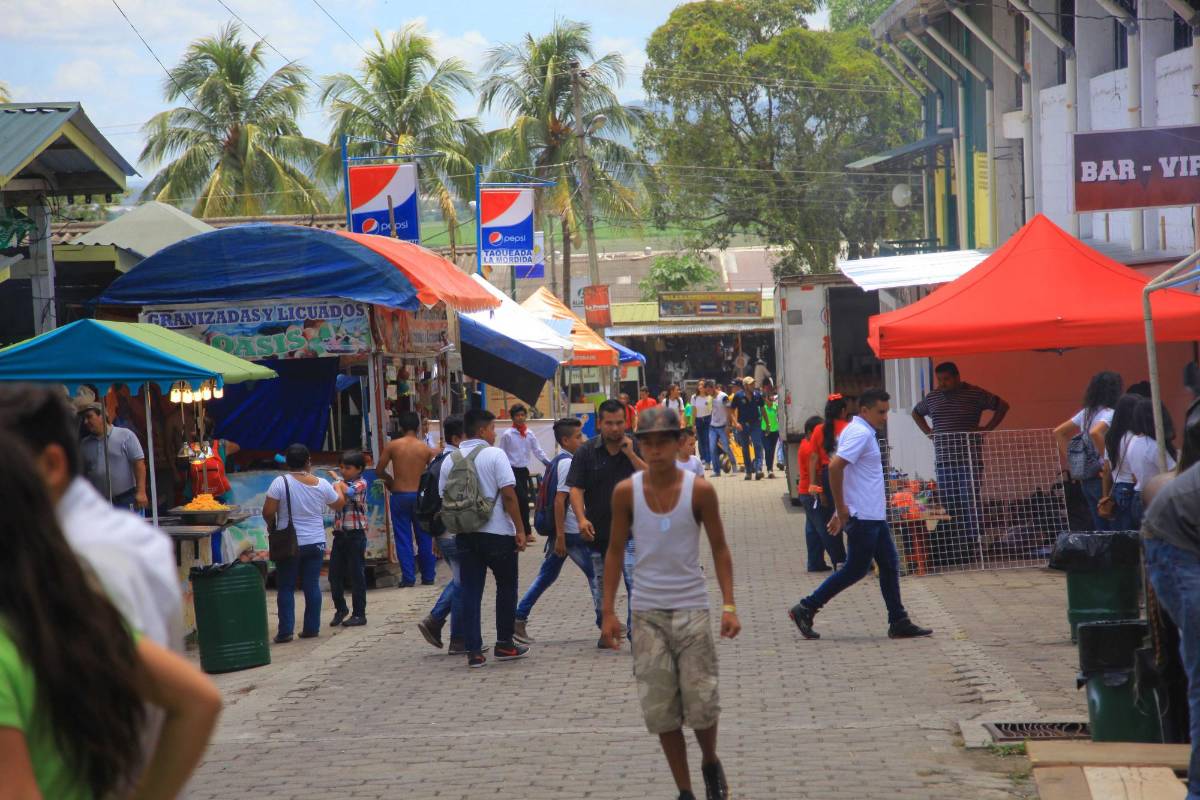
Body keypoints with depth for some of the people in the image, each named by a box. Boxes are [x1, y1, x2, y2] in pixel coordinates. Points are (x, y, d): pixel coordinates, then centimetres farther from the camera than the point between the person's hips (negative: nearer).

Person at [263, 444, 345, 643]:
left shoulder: (280, 483, -13)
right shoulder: (321, 484, -2)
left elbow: (267, 513, -14)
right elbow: (339, 504, 14)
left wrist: (273, 522, 8)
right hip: (316, 543, 3)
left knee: (286, 588, 4)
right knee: (312, 585, 10)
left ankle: (285, 631, 1)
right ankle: (312, 628, 13)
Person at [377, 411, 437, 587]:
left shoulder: (392, 446, -5)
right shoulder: (426, 448, -2)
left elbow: (379, 471, -1)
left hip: (399, 495, -1)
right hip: (420, 495, 1)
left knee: (403, 538, 4)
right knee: (424, 537, 11)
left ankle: (408, 577, 0)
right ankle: (428, 576, 16)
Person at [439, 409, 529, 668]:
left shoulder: (450, 460, 6)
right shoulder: (494, 455, -8)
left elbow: (444, 499, 8)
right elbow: (508, 494, -13)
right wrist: (520, 529, -8)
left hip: (464, 535, 4)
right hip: (498, 532, -4)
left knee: (470, 593, 4)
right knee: (506, 588, 12)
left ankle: (474, 651, 0)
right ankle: (504, 645, 16)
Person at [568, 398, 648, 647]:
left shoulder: (637, 448, 0)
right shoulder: (586, 452, 1)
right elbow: (576, 489, -4)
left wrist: (630, 454, -17)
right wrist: (582, 518, -19)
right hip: (598, 531, 2)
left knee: (635, 582, -13)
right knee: (602, 586, 13)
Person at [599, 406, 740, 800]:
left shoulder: (699, 489, -6)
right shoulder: (626, 492, -2)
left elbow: (719, 549, 0)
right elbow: (615, 551, 6)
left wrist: (729, 606, -6)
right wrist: (609, 612, 3)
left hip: (692, 609, -1)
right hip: (647, 612, 1)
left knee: (701, 702, -2)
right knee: (660, 709, 2)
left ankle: (710, 763, 28)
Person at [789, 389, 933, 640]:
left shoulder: (864, 433, 16)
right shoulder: (860, 433, -15)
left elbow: (839, 467, 23)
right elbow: (835, 466, -26)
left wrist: (840, 510, 21)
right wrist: (841, 509, -21)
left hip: (873, 515, 10)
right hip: (862, 516, -10)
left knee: (889, 565, 9)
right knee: (856, 569, -4)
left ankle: (899, 622, 12)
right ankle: (806, 609, 3)